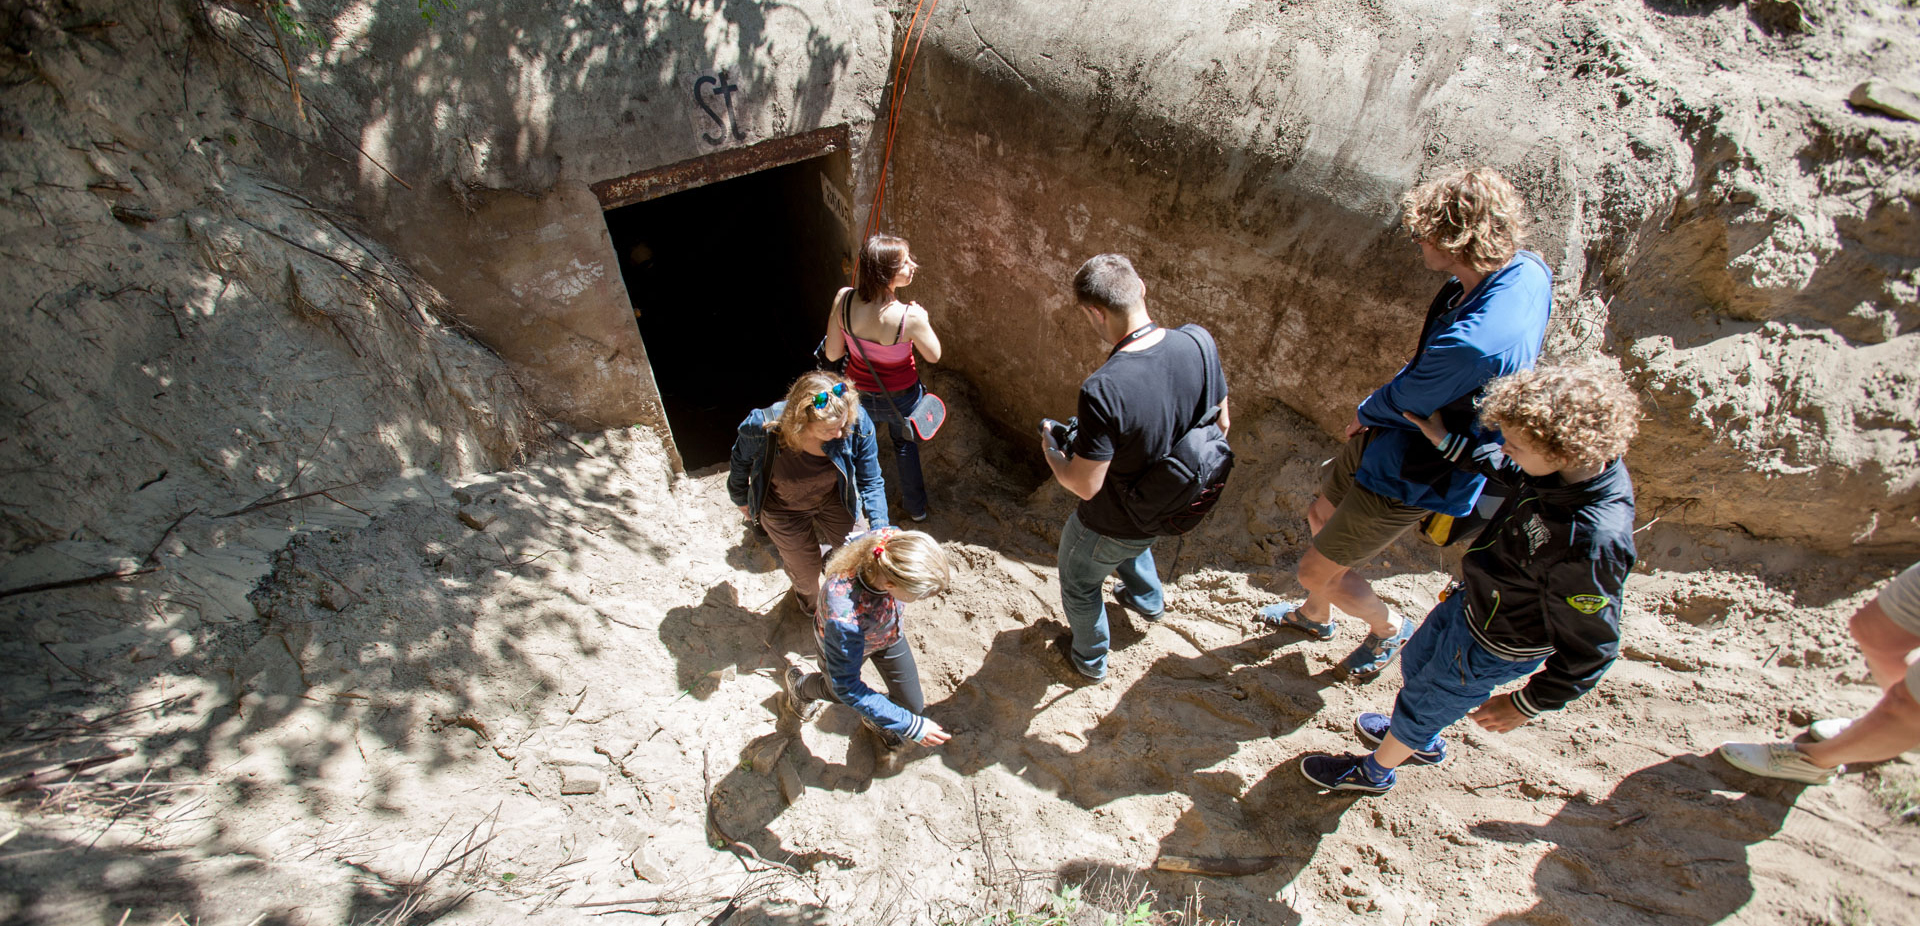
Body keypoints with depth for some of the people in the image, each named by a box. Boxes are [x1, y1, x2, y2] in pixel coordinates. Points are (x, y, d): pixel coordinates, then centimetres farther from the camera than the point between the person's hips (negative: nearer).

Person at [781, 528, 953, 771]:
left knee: (912, 704, 13)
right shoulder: (844, 618, -51)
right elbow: (847, 688, -34)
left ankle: (880, 725, 48)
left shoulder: (890, 540, -39)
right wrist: (912, 727, -31)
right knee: (836, 691, 30)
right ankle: (798, 684, 65)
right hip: (848, 642, -3)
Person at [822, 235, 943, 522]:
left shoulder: (843, 299, -26)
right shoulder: (910, 317, -35)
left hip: (860, 397, 2)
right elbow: (933, 356, -15)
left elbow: (832, 353, -14)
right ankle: (915, 506, 48)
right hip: (902, 397, -2)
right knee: (905, 444, 29)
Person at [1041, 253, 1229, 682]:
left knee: (1079, 586, 27)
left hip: (1112, 526, -6)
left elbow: (1084, 485, -29)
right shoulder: (1198, 342, -20)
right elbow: (1220, 424, -4)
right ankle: (1149, 600, 66)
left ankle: (1090, 659, 52)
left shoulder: (1102, 390, -40)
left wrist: (1050, 452, -9)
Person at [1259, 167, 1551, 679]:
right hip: (1386, 435, 9)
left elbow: (1402, 400, -19)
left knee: (1316, 569, 6)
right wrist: (1375, 413, -3)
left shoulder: (1473, 343, -39)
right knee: (1321, 516, 25)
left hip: (1413, 475, -9)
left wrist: (1365, 412, 2)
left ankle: (1388, 628, 37)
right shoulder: (1526, 269, -10)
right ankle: (1316, 614, 51)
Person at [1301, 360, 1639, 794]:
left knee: (1420, 704, 18)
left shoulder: (1591, 545, -42)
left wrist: (1526, 705, -18)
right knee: (1416, 662, 31)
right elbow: (1512, 471, 4)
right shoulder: (1591, 460, -20)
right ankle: (1423, 742, 62)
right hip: (1474, 598, 8)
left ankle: (1375, 770, 50)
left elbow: (1589, 649, -29)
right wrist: (1449, 443, 4)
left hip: (1492, 647, -8)